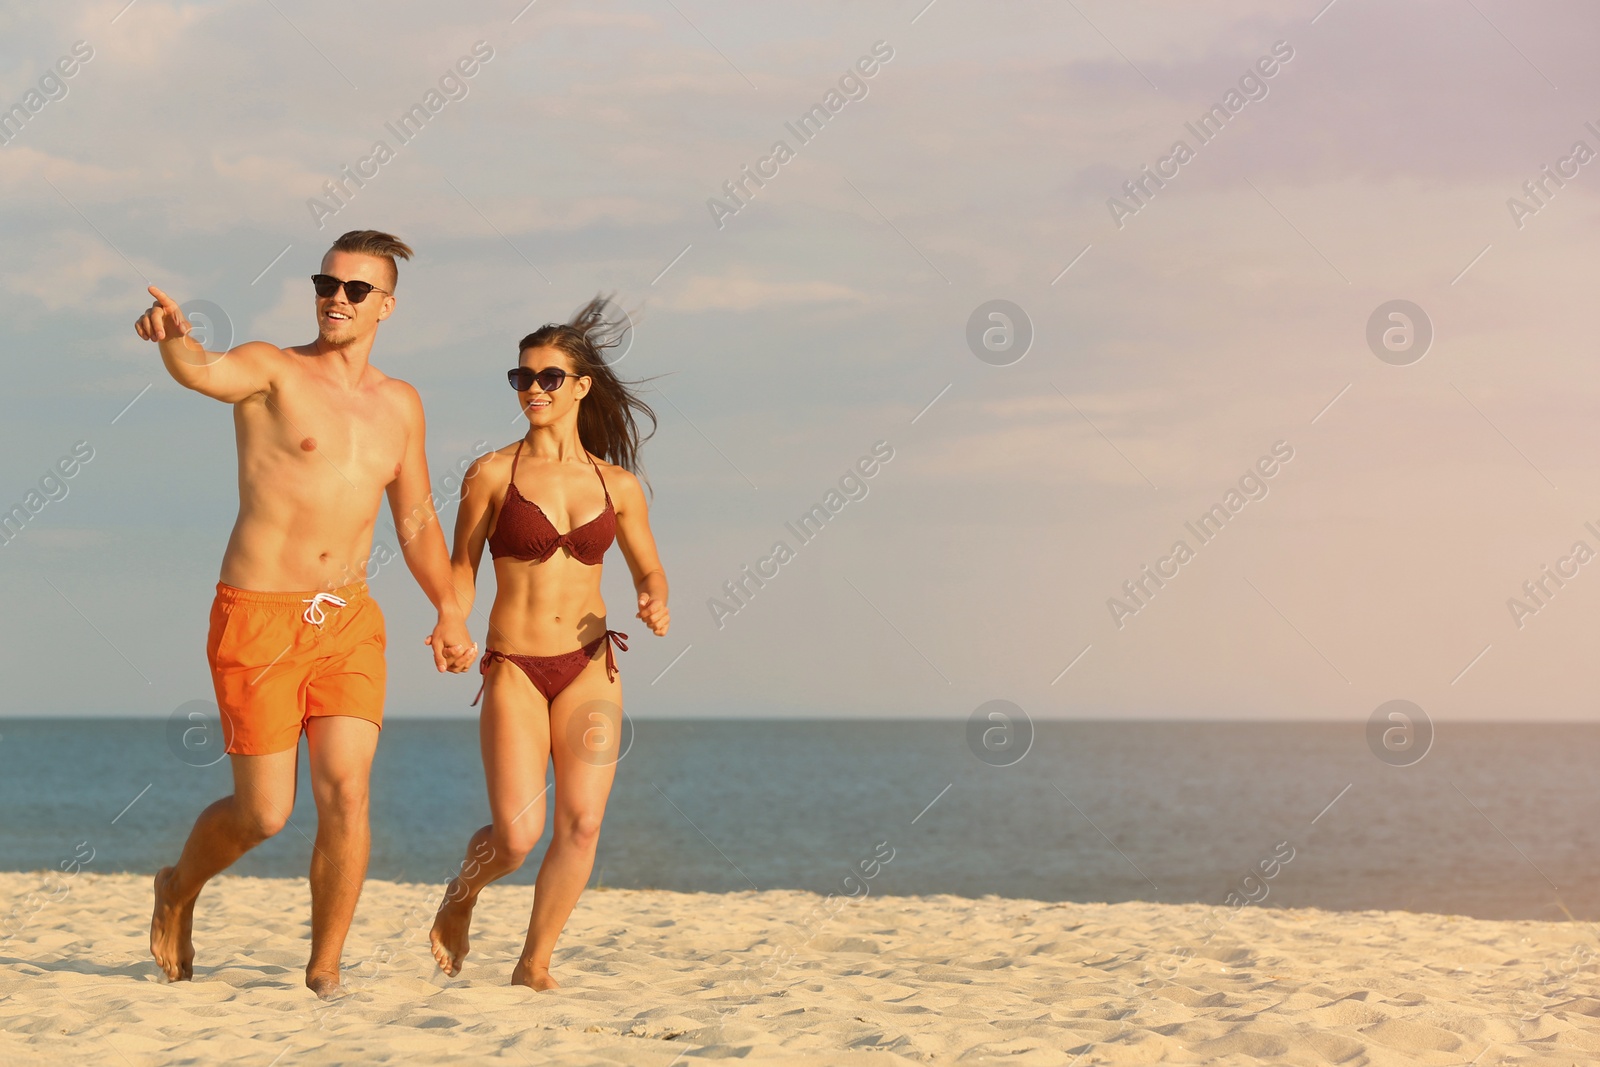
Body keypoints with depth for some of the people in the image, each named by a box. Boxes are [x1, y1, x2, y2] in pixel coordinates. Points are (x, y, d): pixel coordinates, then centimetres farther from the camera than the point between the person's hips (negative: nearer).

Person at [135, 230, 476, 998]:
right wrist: (174, 336, -52)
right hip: (257, 618, -4)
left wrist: (448, 609, 11)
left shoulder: (399, 405, 12)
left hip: (348, 623, 4)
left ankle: (325, 970, 3)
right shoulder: (271, 370, -5)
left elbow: (416, 519, 21)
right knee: (264, 813, 0)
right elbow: (204, 371, -29)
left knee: (346, 793, -11)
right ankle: (179, 891, 32)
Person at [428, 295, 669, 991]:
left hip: (588, 667, 2)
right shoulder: (493, 473, -1)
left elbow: (648, 569, 16)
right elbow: (461, 566, 7)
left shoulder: (617, 484, 5)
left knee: (581, 823, -8)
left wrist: (655, 604, -6)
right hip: (513, 670, -2)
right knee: (519, 834, -12)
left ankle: (534, 963, 9)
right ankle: (461, 895, 22)